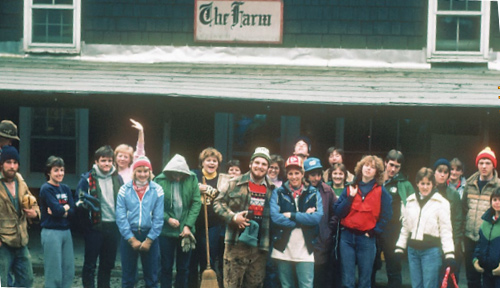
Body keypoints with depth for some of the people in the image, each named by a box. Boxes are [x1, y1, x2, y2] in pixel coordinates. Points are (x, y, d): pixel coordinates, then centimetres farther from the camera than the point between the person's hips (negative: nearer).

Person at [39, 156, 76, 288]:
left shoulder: (66, 189, 12)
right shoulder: (46, 189, -7)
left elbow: (73, 212, 3)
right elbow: (57, 209, -18)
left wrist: (61, 211, -13)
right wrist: (66, 207, 1)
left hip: (66, 231, 7)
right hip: (51, 232, -7)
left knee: (69, 270, 7)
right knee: (54, 272, -4)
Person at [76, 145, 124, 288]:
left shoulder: (117, 178, 8)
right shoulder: (87, 179, -5)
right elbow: (79, 202, -3)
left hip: (113, 226, 4)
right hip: (95, 226, -4)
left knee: (108, 264, 12)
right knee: (90, 264, 1)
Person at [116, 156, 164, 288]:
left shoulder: (157, 190, -3)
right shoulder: (124, 190, -3)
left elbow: (158, 218, -5)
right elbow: (121, 217, -6)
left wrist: (149, 240, -9)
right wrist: (131, 239, -10)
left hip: (150, 236, 0)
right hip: (129, 236, 0)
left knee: (152, 277, 7)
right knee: (128, 277, 8)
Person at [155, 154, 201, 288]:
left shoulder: (192, 179, -4)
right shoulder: (160, 180, -9)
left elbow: (196, 203, -5)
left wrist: (188, 225, -10)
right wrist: (168, 219, -16)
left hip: (186, 231, 1)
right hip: (167, 231, -1)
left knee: (183, 268, 10)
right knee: (166, 267, 7)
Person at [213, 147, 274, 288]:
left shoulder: (272, 190, 9)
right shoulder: (235, 183, 0)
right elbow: (218, 203, 3)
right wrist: (233, 217, -12)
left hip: (260, 247, 3)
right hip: (237, 243, -3)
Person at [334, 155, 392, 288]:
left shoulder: (381, 192, 3)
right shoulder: (350, 188, 9)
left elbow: (386, 215, 1)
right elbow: (338, 212, 2)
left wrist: (373, 232, -5)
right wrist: (350, 197, -9)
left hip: (366, 238, -1)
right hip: (347, 237, 2)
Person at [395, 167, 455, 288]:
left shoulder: (441, 203, -6)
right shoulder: (410, 201, 9)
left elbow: (446, 231, -8)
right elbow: (405, 227, 16)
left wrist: (449, 254, -13)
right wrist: (399, 248, 13)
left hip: (431, 250, -5)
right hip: (413, 250, 5)